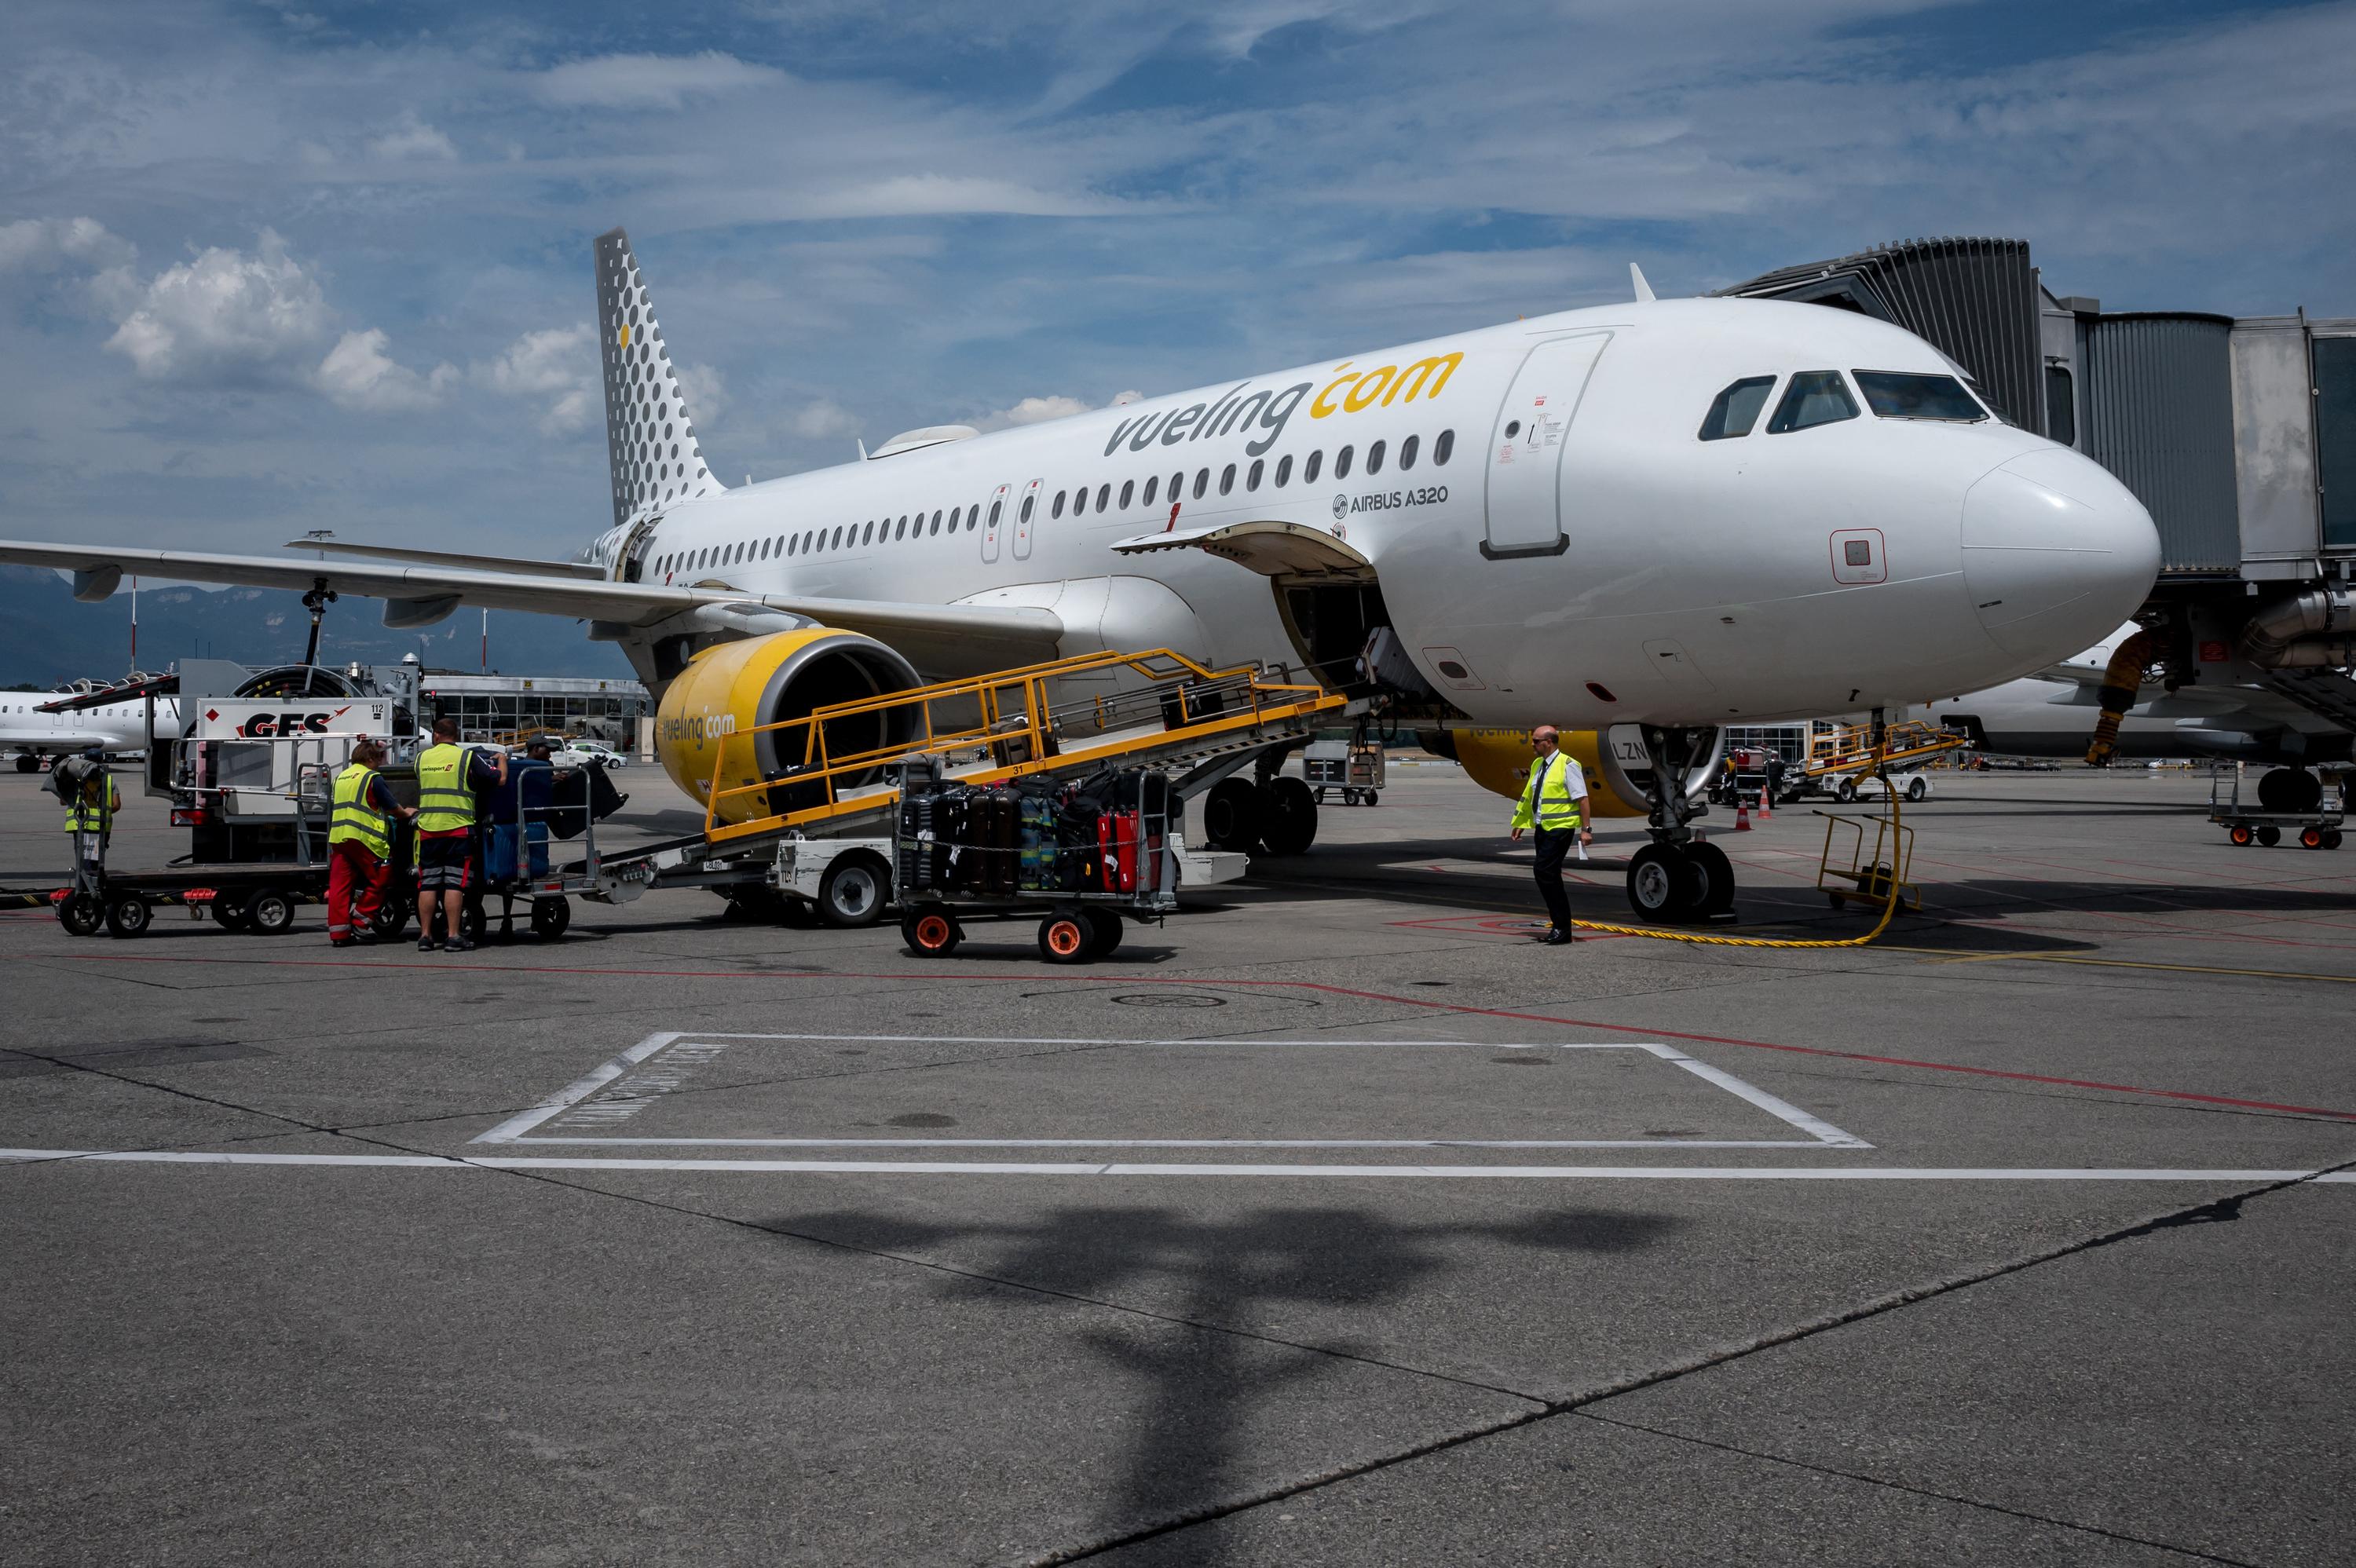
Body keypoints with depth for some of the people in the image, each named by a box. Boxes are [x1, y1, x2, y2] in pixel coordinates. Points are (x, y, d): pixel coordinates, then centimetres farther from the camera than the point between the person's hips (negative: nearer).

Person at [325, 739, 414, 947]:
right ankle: (359, 923, 3)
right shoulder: (372, 777, -2)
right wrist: (405, 813, 21)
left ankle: (339, 932, 0)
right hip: (364, 837, -7)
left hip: (337, 837, 7)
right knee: (379, 881, 5)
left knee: (339, 884, 4)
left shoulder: (341, 777, 21)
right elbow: (391, 807, 0)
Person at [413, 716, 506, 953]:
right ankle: (454, 936, -6)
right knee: (454, 884, -3)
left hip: (428, 829, 3)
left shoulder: (421, 758, 8)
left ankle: (426, 936, 8)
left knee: (428, 884, 7)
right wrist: (502, 760, 15)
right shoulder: (467, 757, -4)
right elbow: (500, 779, -4)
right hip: (458, 828, -3)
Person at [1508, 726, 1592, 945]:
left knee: (1547, 874, -14)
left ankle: (1562, 928, -7)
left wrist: (1585, 829, -18)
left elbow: (1582, 798, -14)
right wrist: (1521, 824, 25)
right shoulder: (1537, 765, 14)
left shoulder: (1567, 765, -10)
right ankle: (1560, 926, 14)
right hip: (1542, 828, 8)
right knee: (1546, 876, 7)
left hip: (1560, 828, -8)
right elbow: (1529, 797, 23)